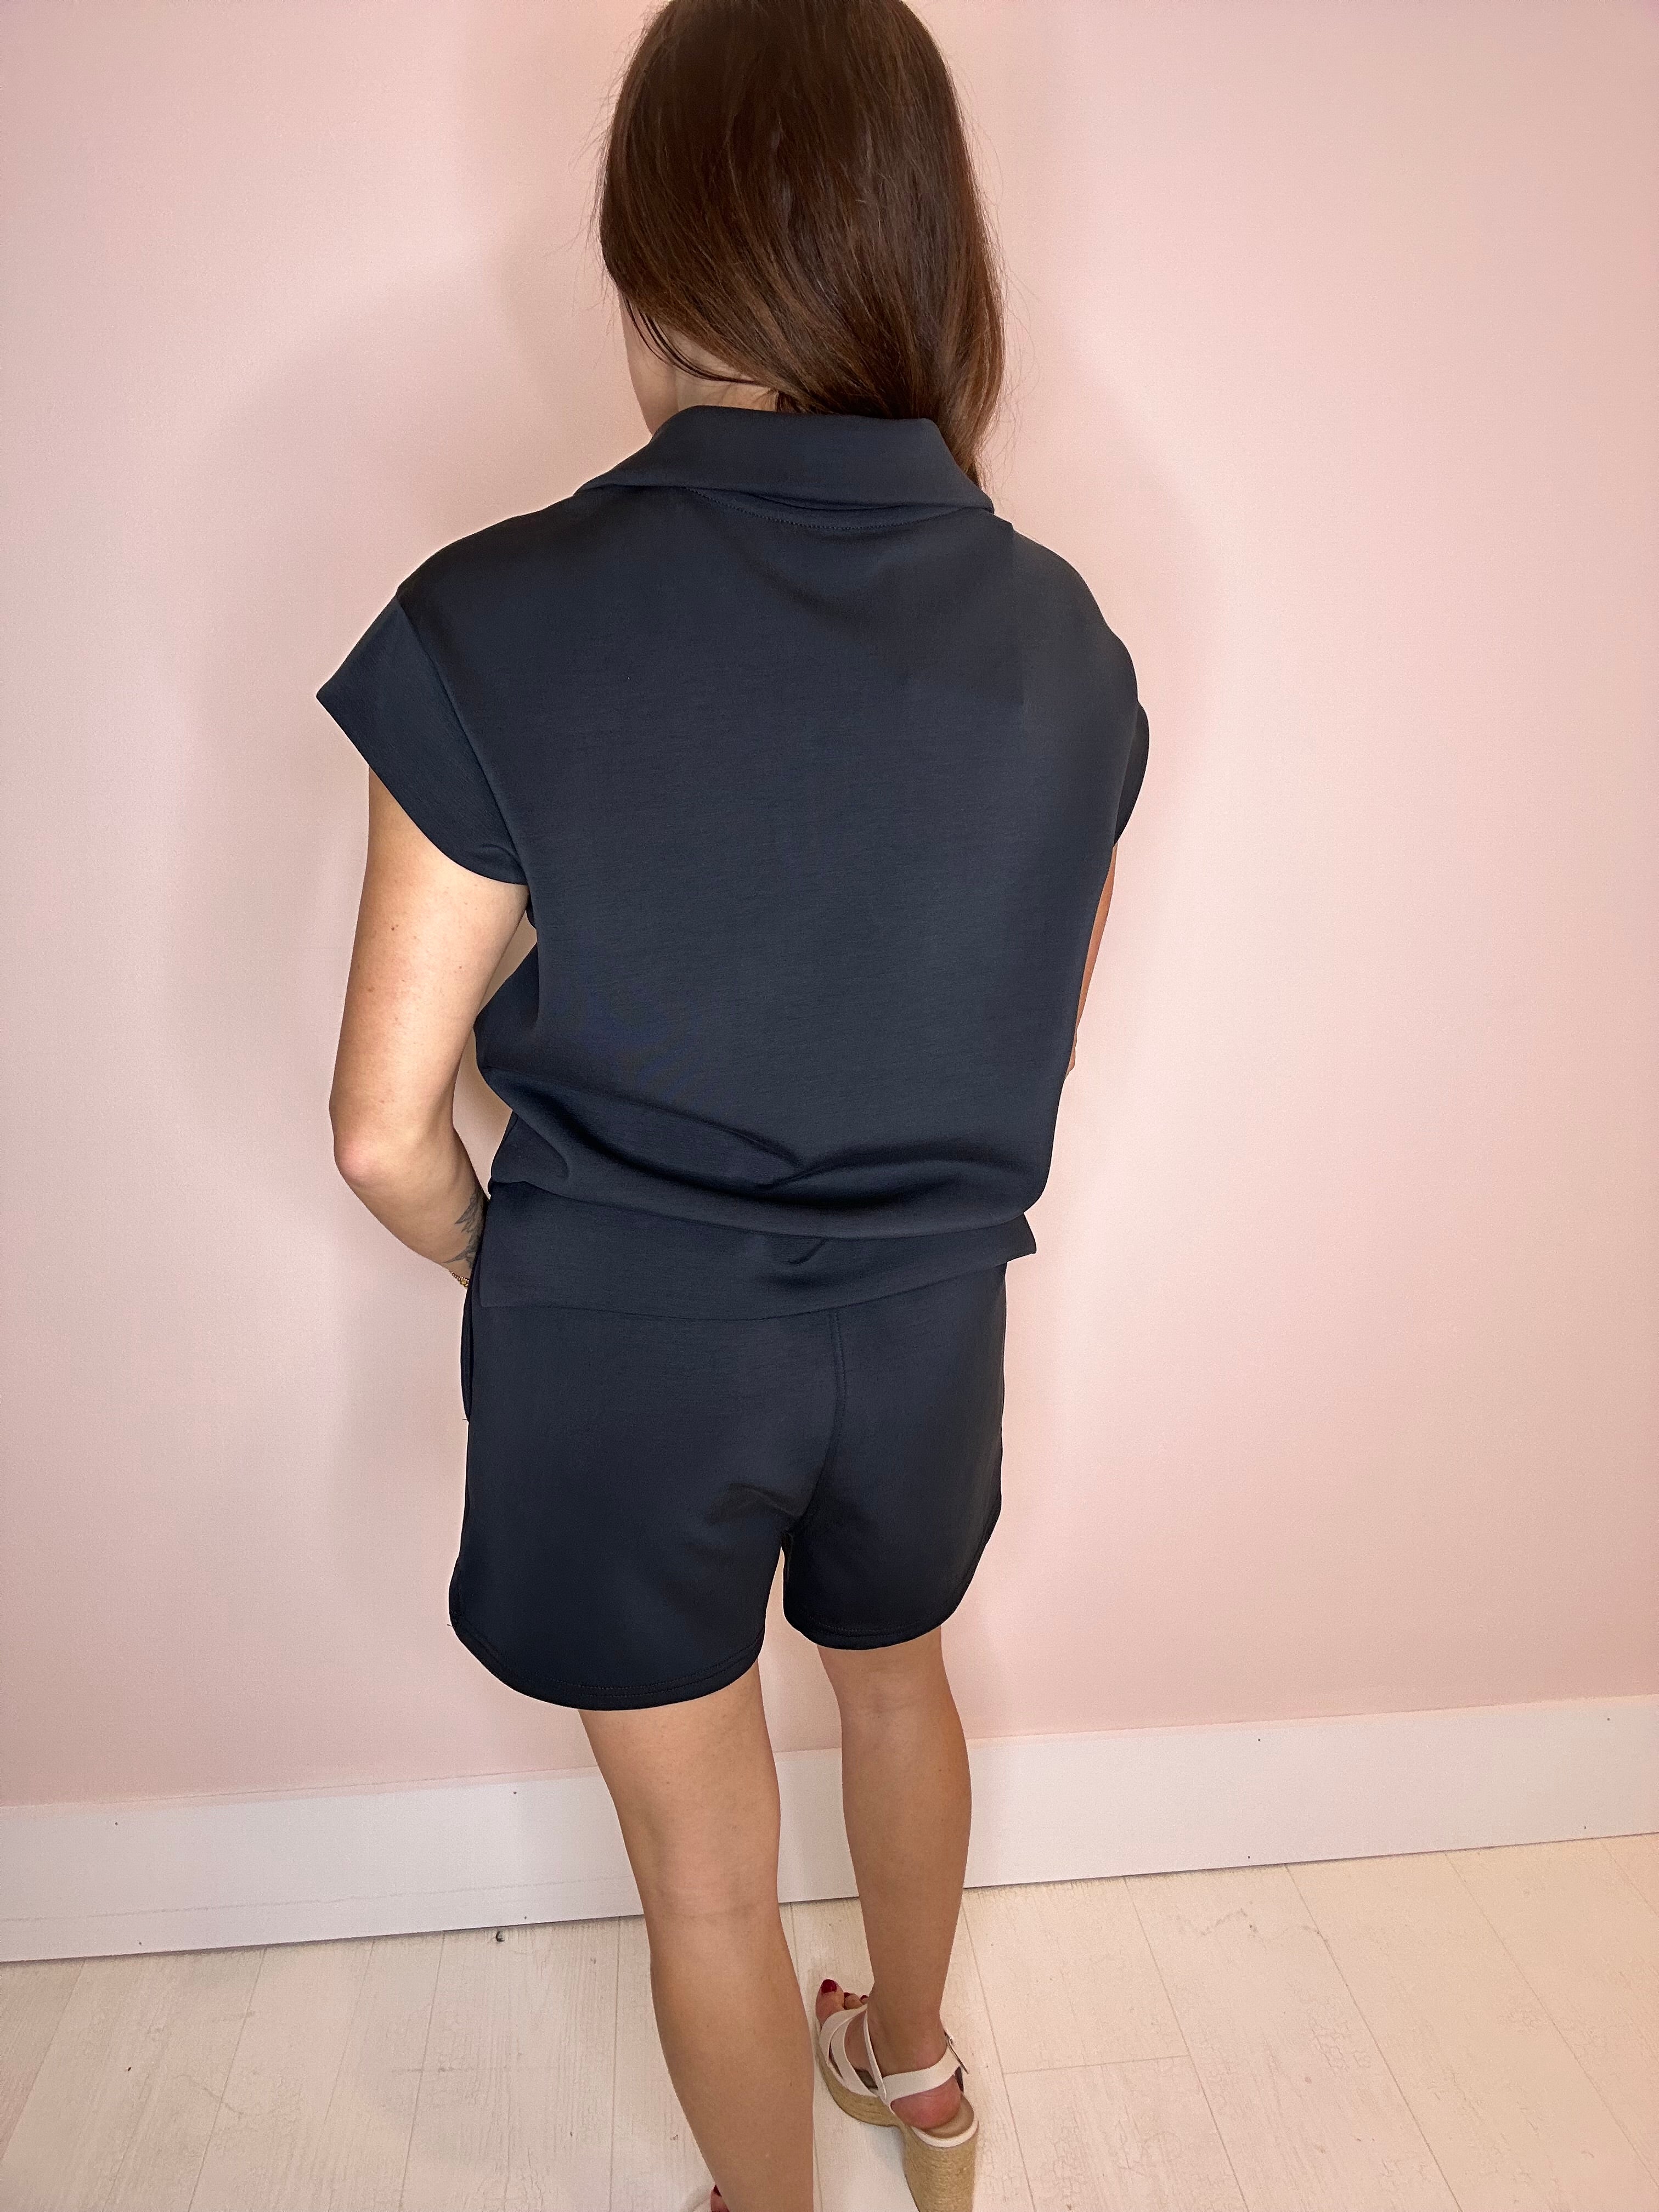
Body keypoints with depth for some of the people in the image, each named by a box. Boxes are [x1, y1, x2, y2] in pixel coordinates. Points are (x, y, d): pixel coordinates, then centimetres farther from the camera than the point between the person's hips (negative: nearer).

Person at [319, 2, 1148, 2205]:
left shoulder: (501, 624, -21)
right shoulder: (1059, 634, -9)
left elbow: (389, 1133, -15)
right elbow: (1039, 1044, 3)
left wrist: (523, 1273, 5)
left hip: (626, 1354, -3)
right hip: (928, 1324, 4)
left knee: (707, 1861, 21)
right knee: (898, 1682, 33)